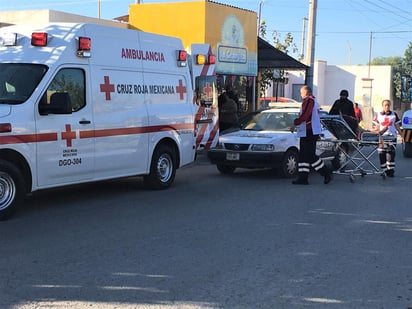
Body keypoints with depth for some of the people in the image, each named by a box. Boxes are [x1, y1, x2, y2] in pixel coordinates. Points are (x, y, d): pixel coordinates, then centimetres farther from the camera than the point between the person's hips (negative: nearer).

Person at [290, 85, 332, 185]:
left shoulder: (309, 100, -11)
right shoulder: (313, 101, 22)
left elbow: (305, 115, -22)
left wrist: (295, 124, -15)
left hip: (309, 133, -11)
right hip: (306, 133, 11)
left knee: (310, 155, -8)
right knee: (303, 155, 8)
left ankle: (326, 173, -2)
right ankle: (303, 178, 7)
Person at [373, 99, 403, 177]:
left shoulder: (394, 114, 9)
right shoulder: (378, 115, 9)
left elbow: (397, 126, 12)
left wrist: (402, 135, 7)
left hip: (392, 137, -1)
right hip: (382, 138, 1)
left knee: (391, 154, -7)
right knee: (382, 155, -1)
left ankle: (391, 171, -3)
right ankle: (384, 170, 9)